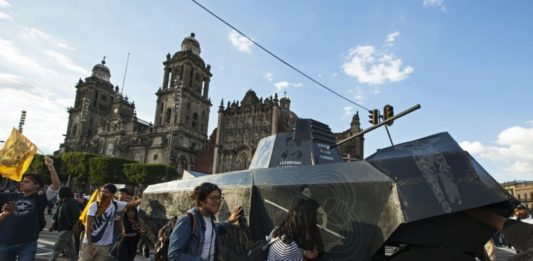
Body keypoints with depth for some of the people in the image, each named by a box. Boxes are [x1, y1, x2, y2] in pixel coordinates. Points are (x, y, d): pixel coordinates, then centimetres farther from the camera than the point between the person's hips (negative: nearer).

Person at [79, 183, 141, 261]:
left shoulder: (115, 205, -5)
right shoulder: (94, 206, -13)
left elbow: (132, 203, -1)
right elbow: (88, 227, -12)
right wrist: (90, 244, -15)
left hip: (105, 245, 3)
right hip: (89, 243, -3)